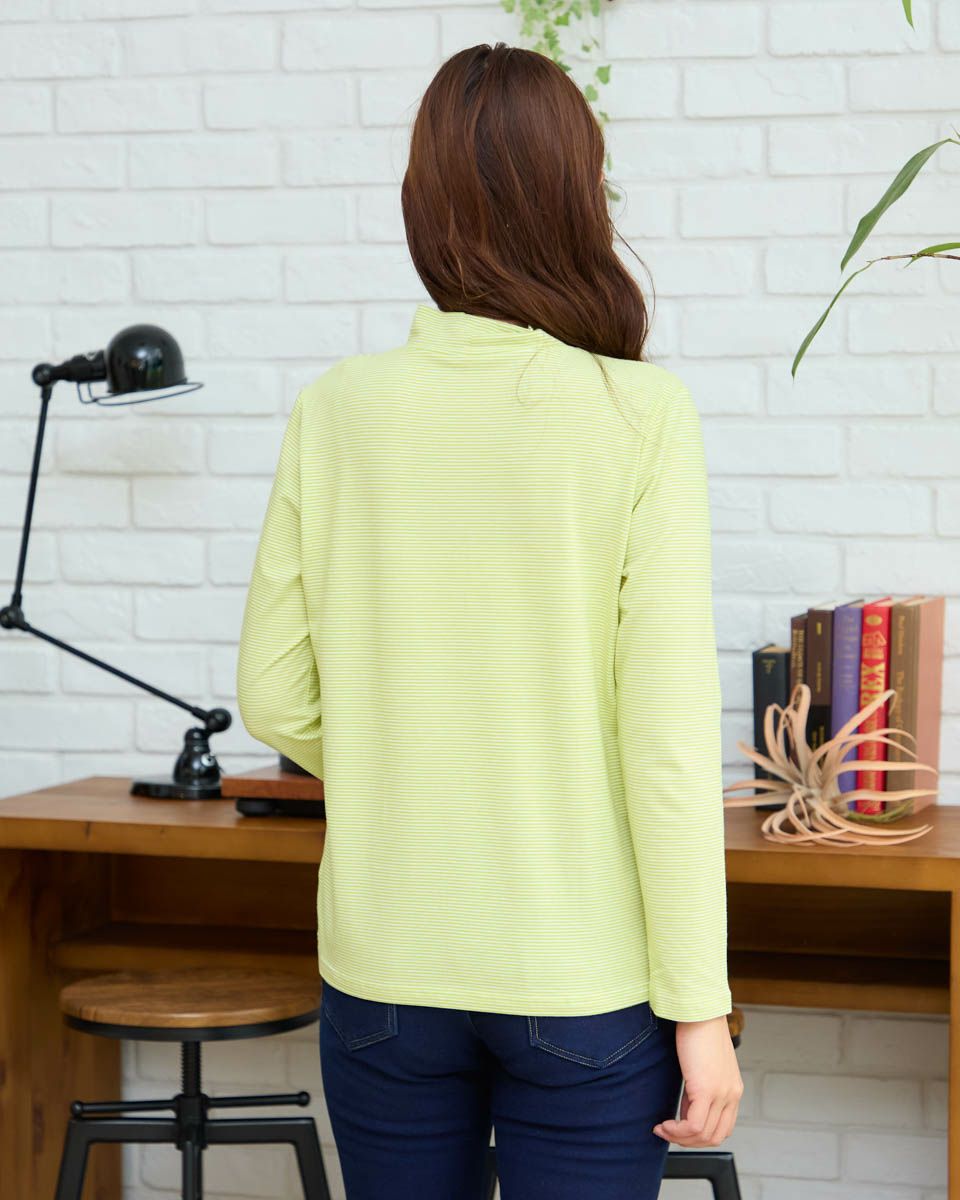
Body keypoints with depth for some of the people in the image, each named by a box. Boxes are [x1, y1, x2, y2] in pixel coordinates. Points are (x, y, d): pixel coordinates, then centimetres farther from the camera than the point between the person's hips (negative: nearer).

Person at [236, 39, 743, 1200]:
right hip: (583, 975, -2)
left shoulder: (336, 412, -4)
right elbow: (668, 732, -13)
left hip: (383, 971, 3)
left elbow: (275, 699, 1)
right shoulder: (639, 416, -12)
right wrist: (698, 1007, -7)